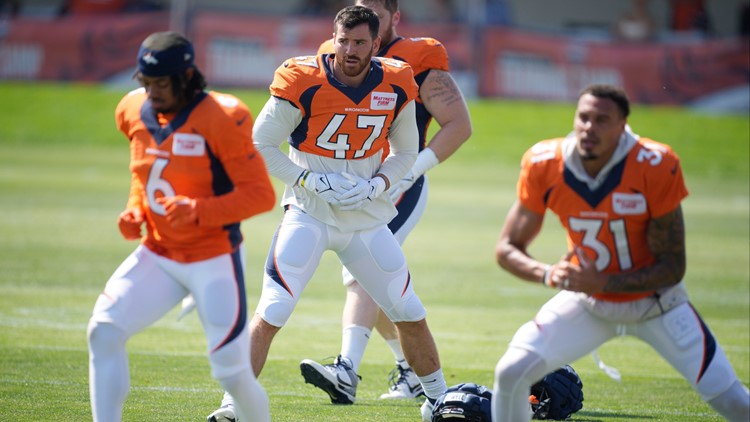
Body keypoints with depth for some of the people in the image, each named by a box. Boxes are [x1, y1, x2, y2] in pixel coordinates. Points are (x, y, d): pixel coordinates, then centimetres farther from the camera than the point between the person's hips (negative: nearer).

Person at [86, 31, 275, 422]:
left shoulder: (221, 119, -18)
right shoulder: (135, 112, 2)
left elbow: (261, 194, -18)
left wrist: (198, 211, -29)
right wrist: (135, 209, 2)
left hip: (214, 261, -6)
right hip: (156, 257, 6)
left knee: (231, 371, -5)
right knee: (104, 331, -14)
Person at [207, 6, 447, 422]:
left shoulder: (396, 87, -4)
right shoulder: (303, 82, -16)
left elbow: (405, 152, 10)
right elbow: (261, 145, -8)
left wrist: (374, 186, -9)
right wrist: (313, 180, -18)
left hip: (368, 217, 4)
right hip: (309, 215, -4)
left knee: (410, 314, 9)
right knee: (271, 313, -15)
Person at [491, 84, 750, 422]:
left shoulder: (655, 168, -26)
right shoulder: (543, 166, -17)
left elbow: (672, 268, -20)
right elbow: (507, 248, -8)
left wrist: (601, 283, -32)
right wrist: (546, 273, -29)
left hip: (655, 303, -2)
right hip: (586, 303, 2)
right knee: (511, 372, -15)